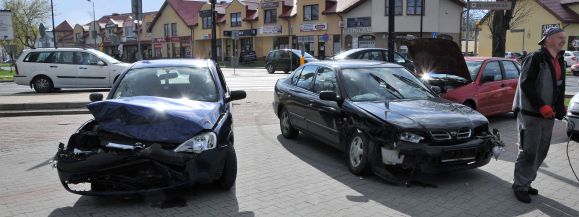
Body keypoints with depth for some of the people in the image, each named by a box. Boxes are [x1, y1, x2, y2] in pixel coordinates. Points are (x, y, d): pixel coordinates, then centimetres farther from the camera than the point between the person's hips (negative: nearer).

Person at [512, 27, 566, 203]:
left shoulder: (560, 62, 15)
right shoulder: (536, 58, -10)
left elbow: (559, 89, 24)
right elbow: (525, 84, -17)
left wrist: (560, 108, 11)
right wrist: (542, 106, -21)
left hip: (547, 115, 9)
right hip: (530, 114, -8)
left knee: (541, 152, 13)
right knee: (529, 152, -5)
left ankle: (525, 182, 25)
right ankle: (520, 186, 7)